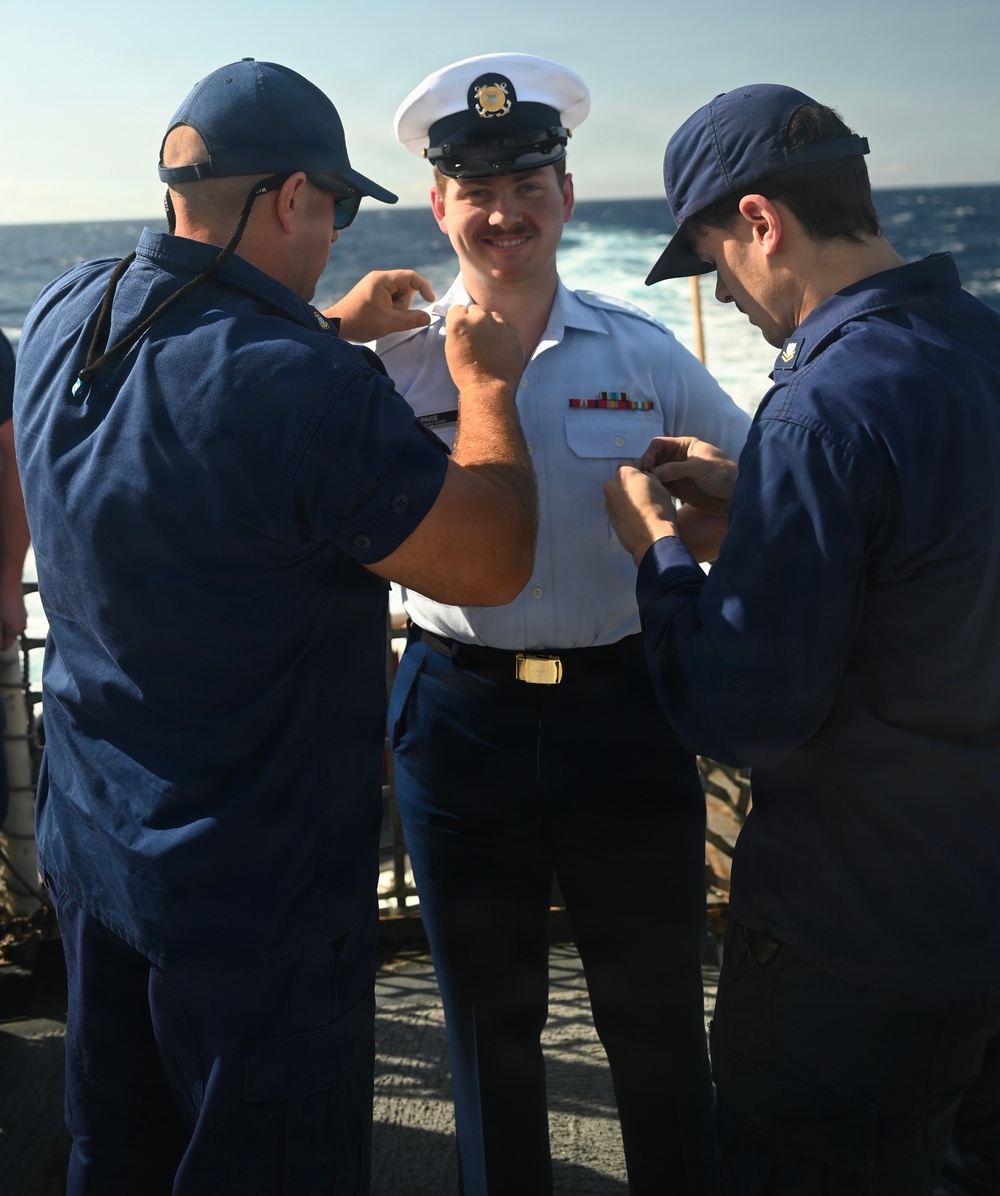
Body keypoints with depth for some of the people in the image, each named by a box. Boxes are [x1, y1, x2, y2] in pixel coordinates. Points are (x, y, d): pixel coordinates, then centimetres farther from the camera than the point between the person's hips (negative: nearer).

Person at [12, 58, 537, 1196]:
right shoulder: (305, 387, -29)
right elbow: (493, 563, -18)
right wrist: (486, 383, -5)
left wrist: (332, 327, 21)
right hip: (259, 898, -7)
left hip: (87, 847, 8)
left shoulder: (64, 317, -4)